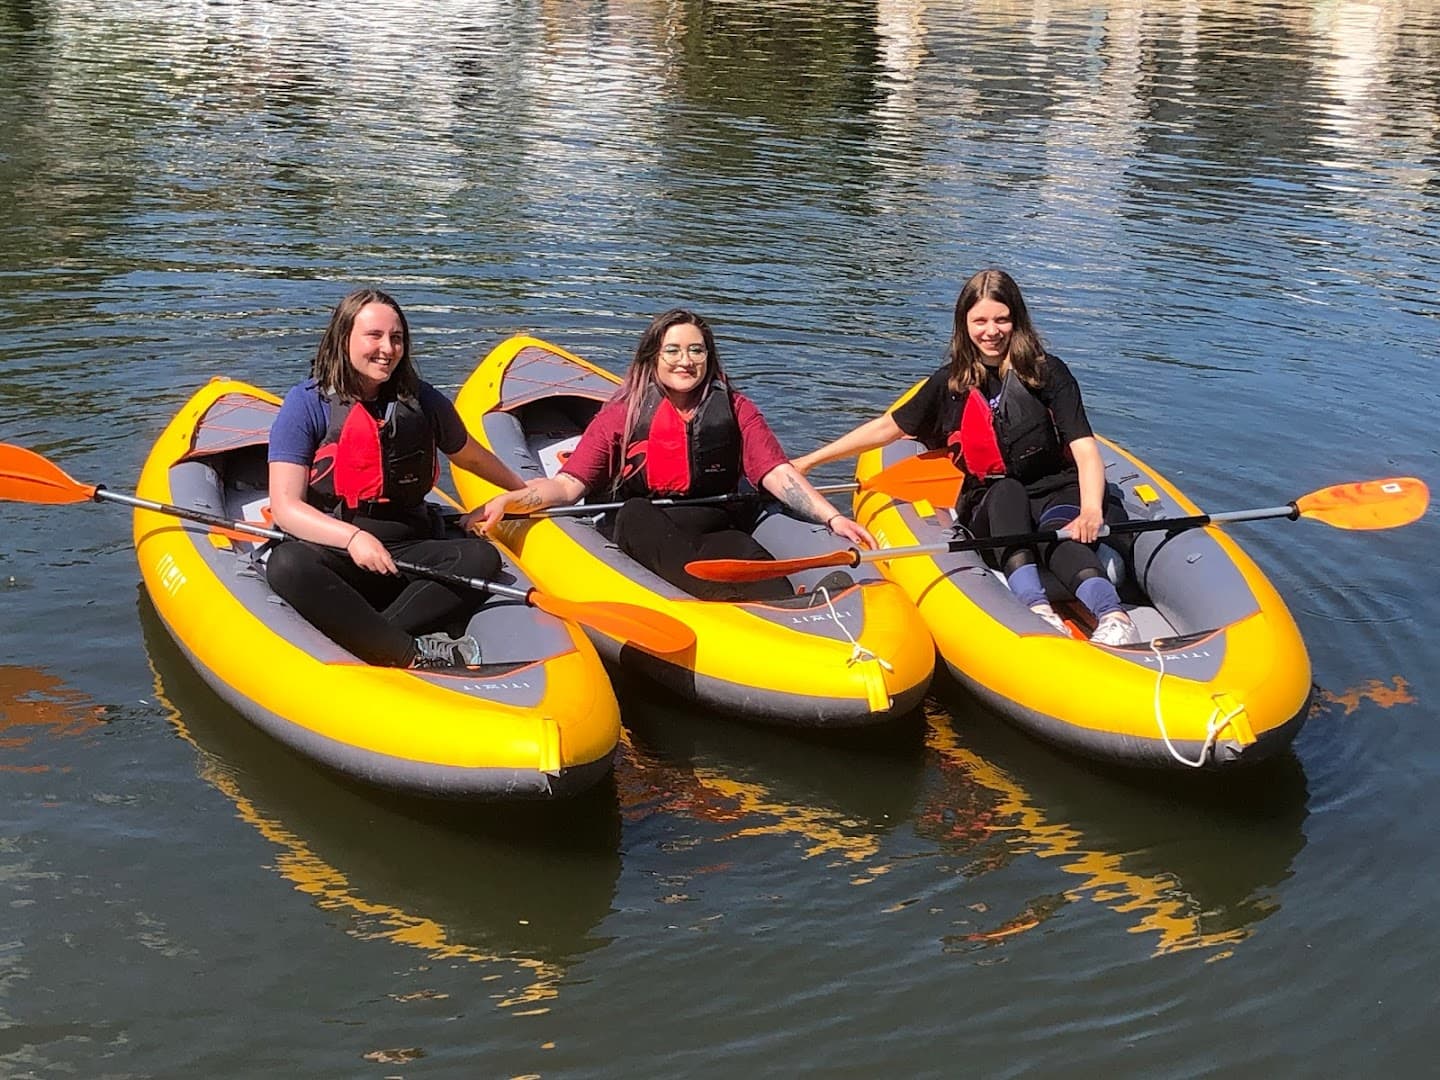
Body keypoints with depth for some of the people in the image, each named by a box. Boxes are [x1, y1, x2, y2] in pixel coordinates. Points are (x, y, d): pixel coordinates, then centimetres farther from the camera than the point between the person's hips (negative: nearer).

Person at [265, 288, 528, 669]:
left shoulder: (421, 401, 7)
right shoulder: (307, 403, -5)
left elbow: (471, 456, 27)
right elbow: (285, 506, -13)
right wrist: (352, 537, -30)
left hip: (406, 554, 4)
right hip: (331, 550, -3)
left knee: (481, 556, -23)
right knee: (287, 564, -36)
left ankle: (364, 639, -36)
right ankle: (415, 657, -40)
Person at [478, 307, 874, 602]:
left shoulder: (734, 410, 10)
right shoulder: (622, 416, 7)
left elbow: (778, 474, -1)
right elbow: (567, 485, 1)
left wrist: (832, 517, -18)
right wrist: (507, 501, -18)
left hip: (718, 530, 1)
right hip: (643, 535, -1)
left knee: (737, 547, -35)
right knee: (637, 515, -36)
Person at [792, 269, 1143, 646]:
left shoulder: (1048, 373, -4)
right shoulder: (952, 382, 6)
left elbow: (1085, 449, -14)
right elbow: (888, 426, 15)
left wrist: (1090, 512, -34)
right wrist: (807, 462, 14)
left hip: (1056, 493, -2)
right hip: (990, 510, 2)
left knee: (1057, 530, -37)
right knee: (1006, 492, -34)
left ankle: (1112, 616, -66)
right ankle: (1036, 609, -58)